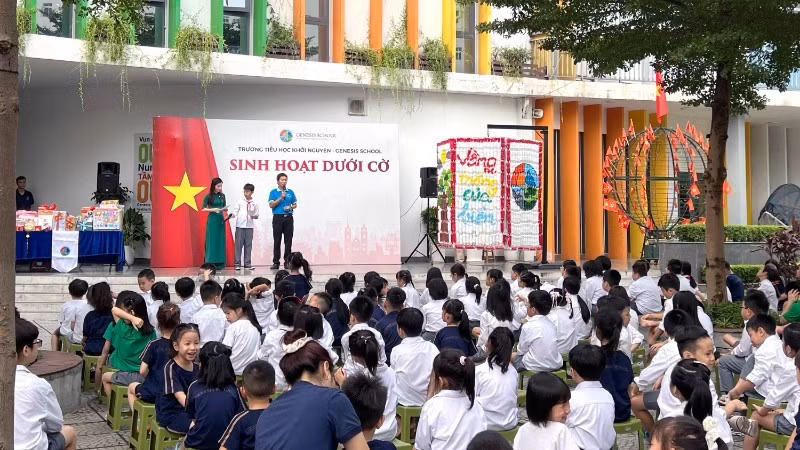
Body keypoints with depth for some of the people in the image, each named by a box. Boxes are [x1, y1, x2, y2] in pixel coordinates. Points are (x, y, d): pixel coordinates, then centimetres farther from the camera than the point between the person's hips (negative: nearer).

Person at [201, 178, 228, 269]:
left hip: (221, 219, 5)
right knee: (212, 241, -4)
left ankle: (220, 263, 8)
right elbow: (203, 209, -5)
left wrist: (225, 208, -5)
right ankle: (211, 263, -1)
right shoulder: (209, 196, -4)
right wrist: (213, 209, -17)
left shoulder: (222, 195, 9)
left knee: (221, 241, 4)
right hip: (212, 220, -5)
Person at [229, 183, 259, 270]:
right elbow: (235, 211, 1)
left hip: (249, 226, 1)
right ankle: (237, 263, 1)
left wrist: (255, 216, -12)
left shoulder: (255, 203, 7)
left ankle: (247, 263, 10)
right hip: (240, 225, -1)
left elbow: (257, 215, 10)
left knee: (248, 245, 4)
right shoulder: (240, 201, 4)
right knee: (238, 244, -2)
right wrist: (231, 215, -19)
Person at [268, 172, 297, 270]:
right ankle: (276, 262, 3)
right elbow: (271, 205, -6)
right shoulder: (273, 192, 4)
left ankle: (287, 262, 6)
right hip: (278, 218, -2)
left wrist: (290, 207, -7)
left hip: (288, 218, 2)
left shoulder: (290, 192, 11)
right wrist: (281, 198, -13)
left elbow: (295, 205, 14)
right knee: (277, 241, -1)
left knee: (288, 241, 1)